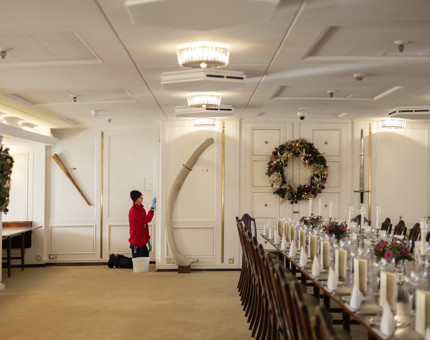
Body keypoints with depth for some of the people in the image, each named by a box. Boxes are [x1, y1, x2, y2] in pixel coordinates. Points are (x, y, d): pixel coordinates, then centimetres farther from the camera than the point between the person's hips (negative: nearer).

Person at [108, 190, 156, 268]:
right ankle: (114, 260, 14)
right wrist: (152, 208, -20)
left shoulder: (141, 209, 12)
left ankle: (120, 258, 26)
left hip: (142, 243, 9)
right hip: (136, 244, -9)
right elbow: (146, 219, -28)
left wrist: (148, 241, 13)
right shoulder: (134, 210, -18)